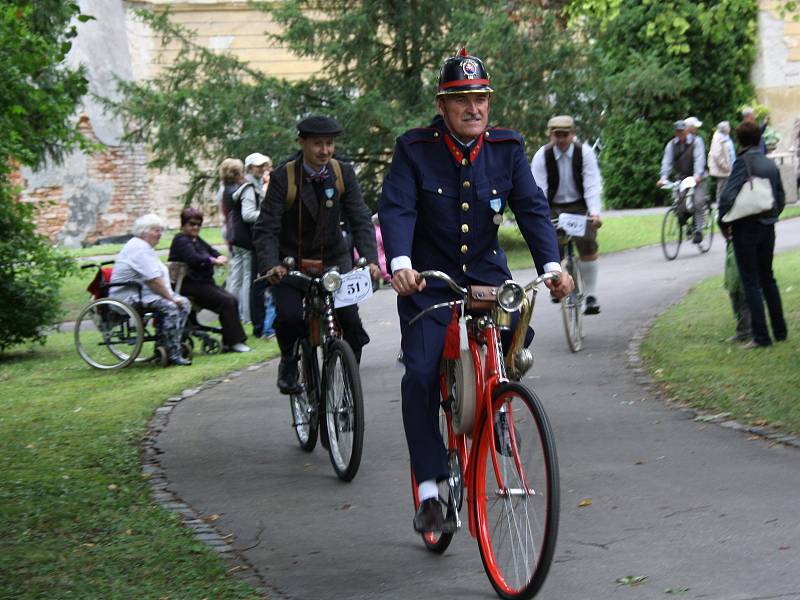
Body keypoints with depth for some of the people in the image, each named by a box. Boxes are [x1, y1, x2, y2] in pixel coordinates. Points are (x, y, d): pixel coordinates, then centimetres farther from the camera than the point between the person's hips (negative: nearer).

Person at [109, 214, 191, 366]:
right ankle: (172, 355, -26)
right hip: (129, 297, -11)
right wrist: (170, 298, -17)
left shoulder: (143, 247, 19)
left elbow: (157, 278, 19)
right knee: (169, 307, -29)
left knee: (183, 303, 2)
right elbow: (153, 280, -23)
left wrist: (171, 296, 7)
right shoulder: (139, 248, -17)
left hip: (142, 293, 11)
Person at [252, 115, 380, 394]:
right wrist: (270, 266, -35)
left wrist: (370, 259, -27)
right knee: (288, 317, -23)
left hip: (333, 259, 2)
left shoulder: (343, 173, -6)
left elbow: (360, 220, -10)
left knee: (350, 319, -14)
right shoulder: (283, 177, -15)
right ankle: (289, 362, 8)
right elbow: (266, 229, -17)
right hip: (291, 261, -2)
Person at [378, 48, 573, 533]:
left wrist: (552, 265, -25)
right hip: (428, 280, -3)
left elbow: (532, 207, -10)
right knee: (421, 374, -16)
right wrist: (400, 264, -37)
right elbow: (396, 209, -19)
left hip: (487, 272, 3)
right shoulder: (415, 149, -9)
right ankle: (430, 492, -8)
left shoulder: (508, 148, -2)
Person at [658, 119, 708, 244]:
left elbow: (699, 159, -21)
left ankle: (698, 231, -11)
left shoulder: (696, 141, -8)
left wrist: (697, 175, -37)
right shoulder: (671, 144, 2)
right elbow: (667, 161, -7)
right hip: (682, 178, 4)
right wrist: (663, 177, -24)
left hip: (697, 178, -4)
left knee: (698, 203, -16)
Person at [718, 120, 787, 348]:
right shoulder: (770, 164, 8)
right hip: (768, 228, 6)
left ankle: (760, 336, -3)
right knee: (767, 278, 17)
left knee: (751, 282, -1)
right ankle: (779, 331, 21)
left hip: (746, 229, -6)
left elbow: (728, 196, -21)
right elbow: (781, 198, 15)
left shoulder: (743, 162, -13)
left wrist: (723, 223, -10)